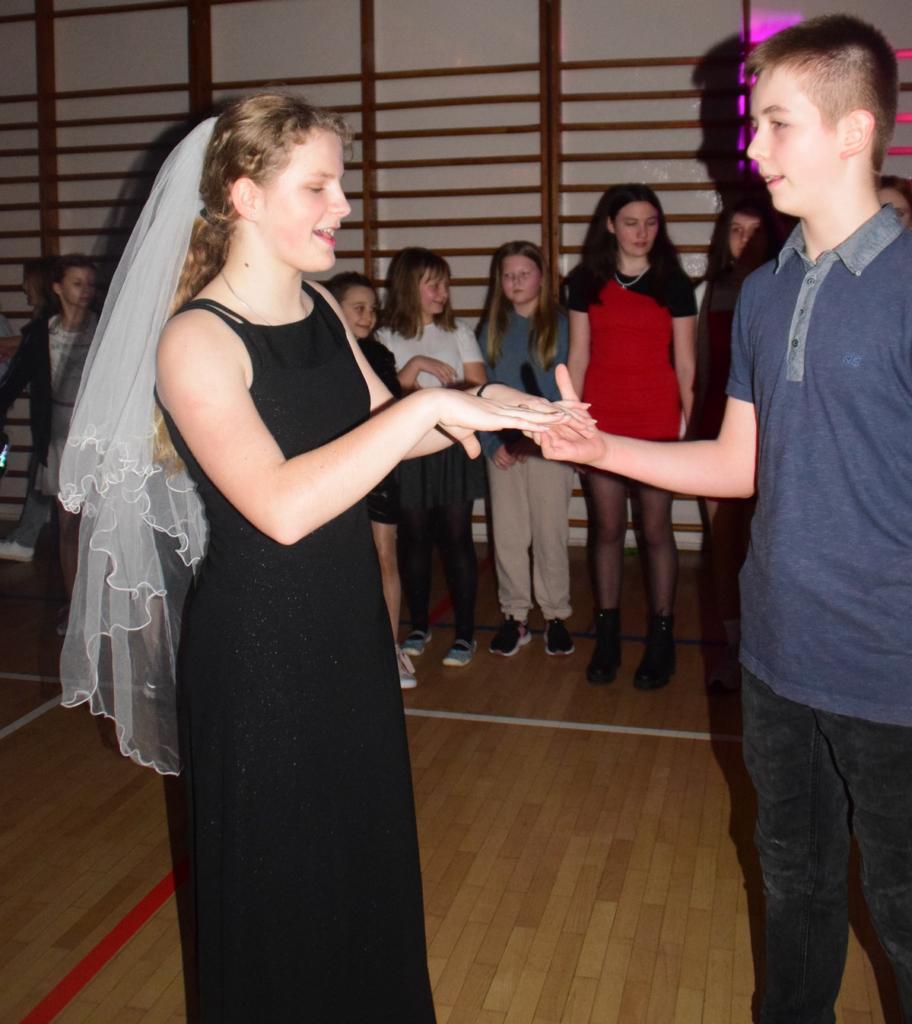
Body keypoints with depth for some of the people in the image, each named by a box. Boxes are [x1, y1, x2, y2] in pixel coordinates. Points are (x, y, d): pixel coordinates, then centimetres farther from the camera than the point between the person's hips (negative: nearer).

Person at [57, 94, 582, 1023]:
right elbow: (281, 505, -33)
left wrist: (485, 406, -2)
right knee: (276, 881, 13)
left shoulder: (320, 309, 3)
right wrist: (431, 403, -31)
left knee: (364, 854, 24)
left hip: (347, 623, 8)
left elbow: (378, 432, 13)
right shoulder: (194, 339, -20)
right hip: (255, 644, -7)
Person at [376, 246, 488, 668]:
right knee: (414, 538, 6)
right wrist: (415, 365, -17)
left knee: (456, 538, 0)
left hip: (453, 447, 0)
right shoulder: (387, 338, 4)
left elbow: (479, 388, 0)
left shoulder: (459, 332, 6)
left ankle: (465, 632, 8)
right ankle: (419, 626, 21)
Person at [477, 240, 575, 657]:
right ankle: (514, 616, 18)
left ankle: (556, 615, 16)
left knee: (550, 534, 3)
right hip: (503, 448, 3)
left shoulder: (560, 324, -1)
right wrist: (492, 443, -4)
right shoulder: (491, 328, 9)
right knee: (507, 535, 6)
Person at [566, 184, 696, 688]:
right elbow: (578, 356, 8)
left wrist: (690, 422, -3)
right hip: (601, 420, 2)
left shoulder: (673, 283, 3)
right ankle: (607, 633, 18)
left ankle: (661, 636, 14)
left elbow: (685, 362, 2)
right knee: (607, 528, 8)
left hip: (658, 421, -2)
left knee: (656, 529, 2)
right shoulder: (585, 282, 7)